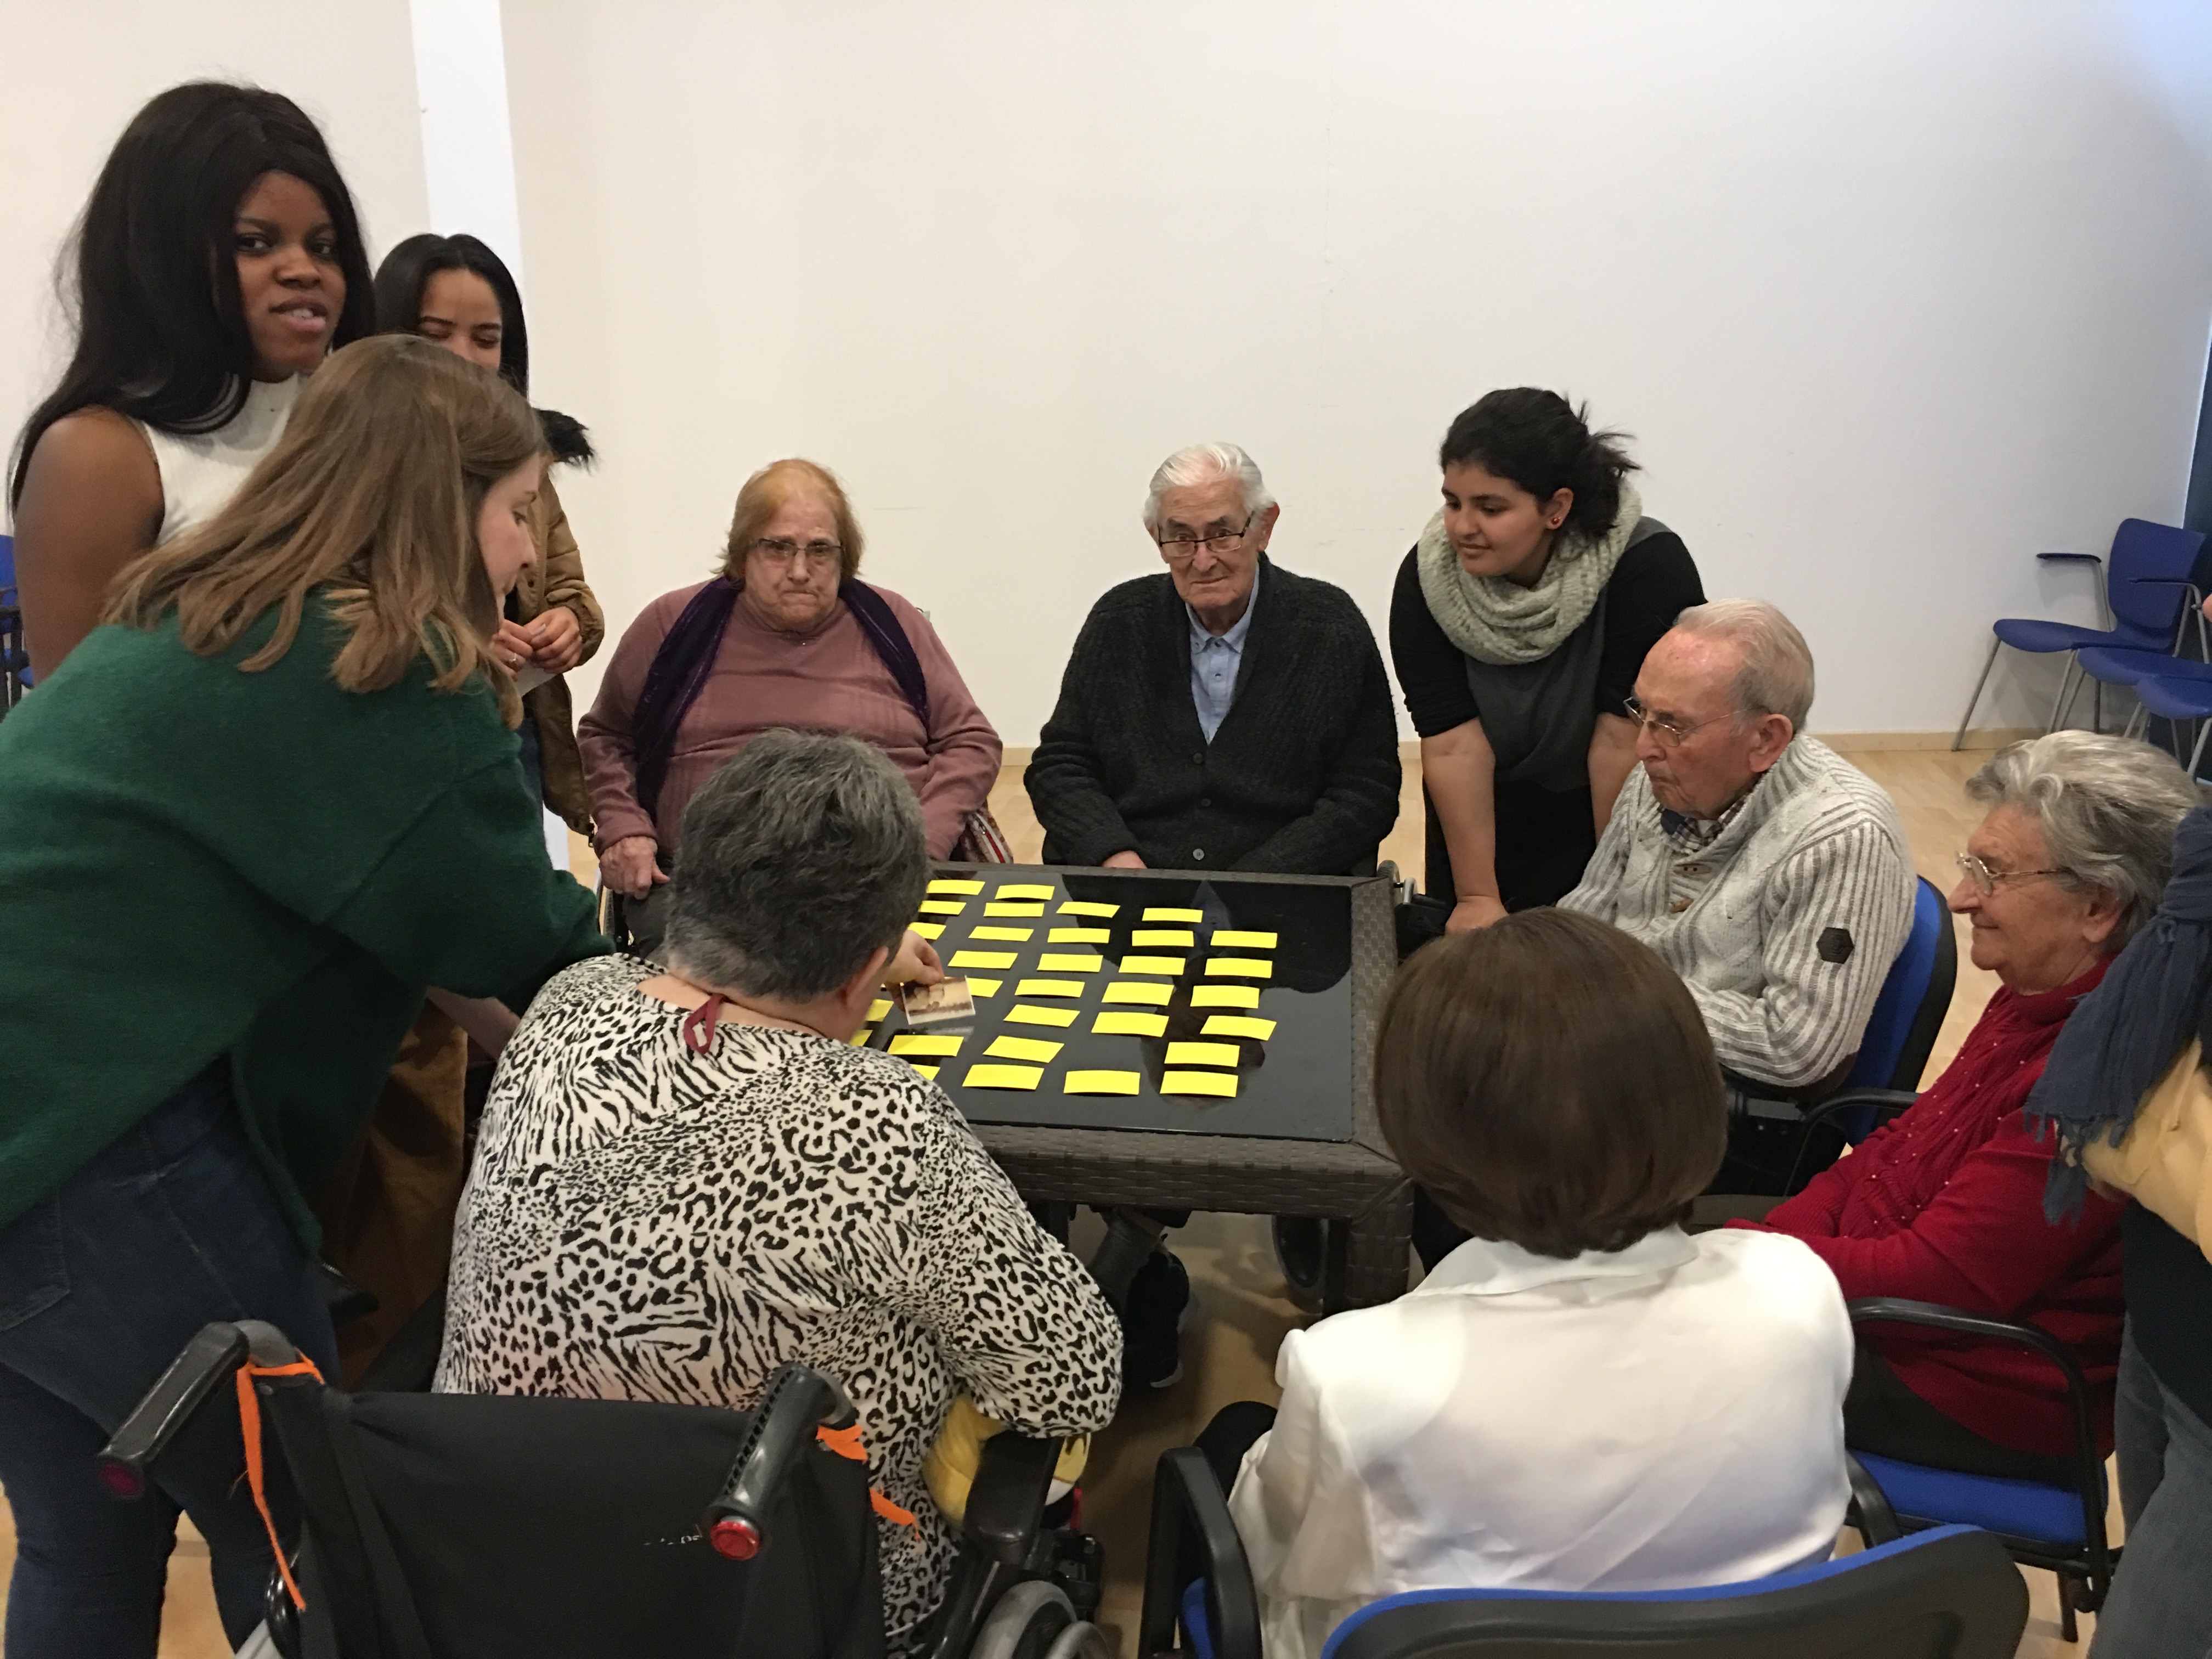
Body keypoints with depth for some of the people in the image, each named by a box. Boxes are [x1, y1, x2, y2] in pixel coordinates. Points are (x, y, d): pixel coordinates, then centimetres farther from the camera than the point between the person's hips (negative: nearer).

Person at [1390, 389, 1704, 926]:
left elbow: (1624, 741, -25)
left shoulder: (1650, 568, -25)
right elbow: (1454, 745, -20)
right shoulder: (1427, 577, -16)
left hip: (1618, 824, -2)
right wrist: (1477, 897, -20)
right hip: (1485, 831, 3)